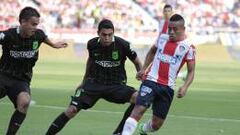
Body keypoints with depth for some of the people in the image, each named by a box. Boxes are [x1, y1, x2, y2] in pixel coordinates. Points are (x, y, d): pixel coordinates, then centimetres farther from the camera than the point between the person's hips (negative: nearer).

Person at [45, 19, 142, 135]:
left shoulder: (122, 45, -15)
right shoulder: (92, 44, -6)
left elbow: (137, 63, 2)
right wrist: (84, 81, 26)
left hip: (116, 86, -1)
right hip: (93, 84, 1)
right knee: (72, 110, -16)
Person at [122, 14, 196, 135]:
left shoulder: (188, 47, -3)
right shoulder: (162, 38, 5)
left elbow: (191, 71, 0)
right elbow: (152, 52, 25)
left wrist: (185, 87, -17)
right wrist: (143, 69, 14)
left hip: (167, 87, 0)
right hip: (151, 81, 0)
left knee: (157, 124, 10)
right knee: (139, 109, -23)